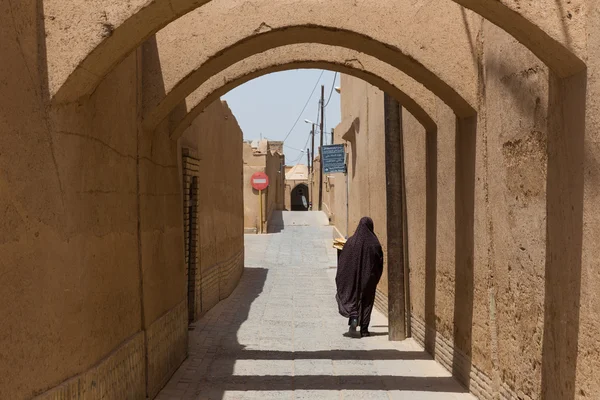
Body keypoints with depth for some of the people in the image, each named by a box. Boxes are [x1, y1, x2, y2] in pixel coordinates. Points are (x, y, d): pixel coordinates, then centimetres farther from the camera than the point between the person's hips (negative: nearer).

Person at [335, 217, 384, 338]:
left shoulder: (351, 241, -7)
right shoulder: (375, 243, -8)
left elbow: (342, 261, -4)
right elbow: (380, 262, -4)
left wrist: (340, 280, 5)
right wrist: (375, 277, 11)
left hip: (353, 277, 0)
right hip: (369, 278, 0)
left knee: (353, 299, 10)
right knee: (367, 301, 11)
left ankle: (353, 322, -12)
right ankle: (364, 329, 13)